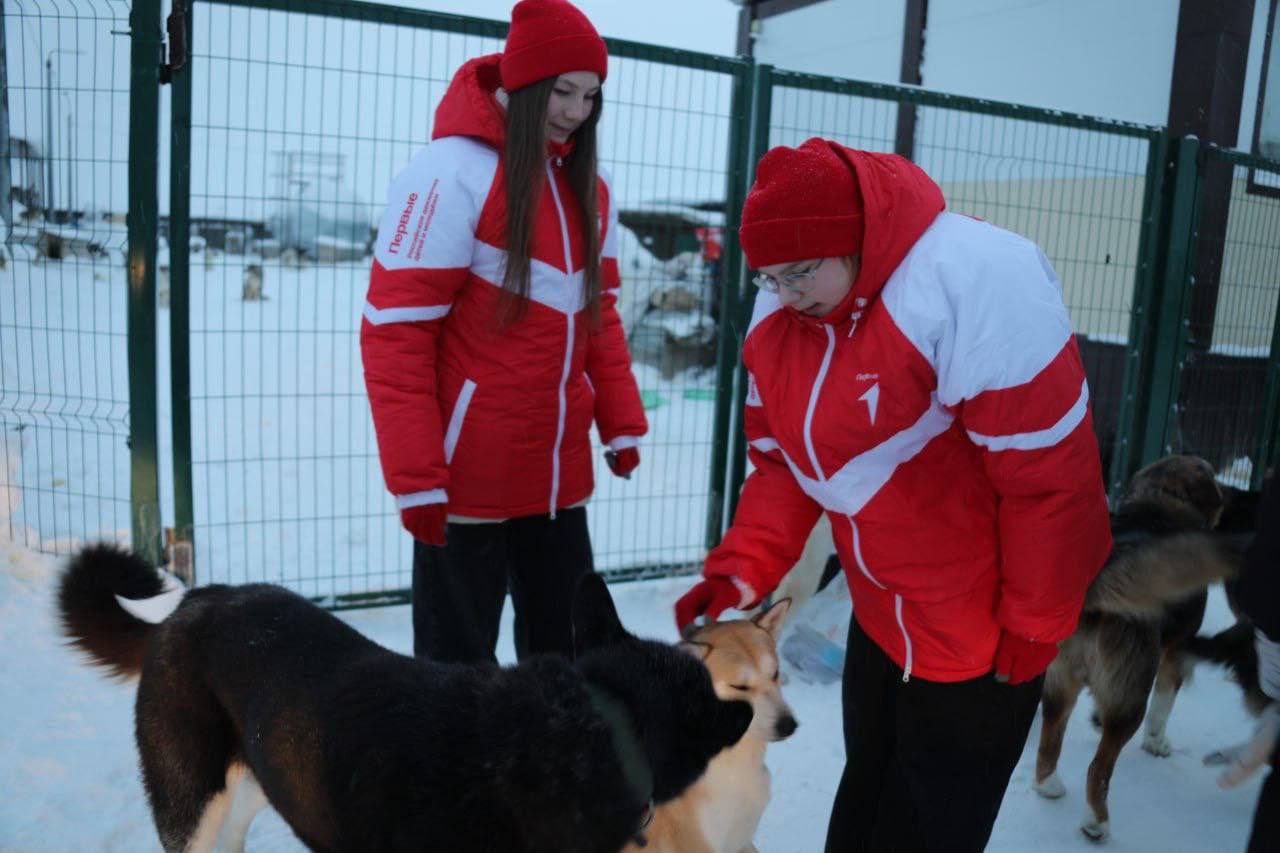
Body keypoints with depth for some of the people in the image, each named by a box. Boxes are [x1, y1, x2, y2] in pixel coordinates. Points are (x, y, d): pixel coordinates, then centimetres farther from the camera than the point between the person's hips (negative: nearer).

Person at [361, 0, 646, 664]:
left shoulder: (591, 188, 10)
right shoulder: (453, 171, -12)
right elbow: (395, 332, -15)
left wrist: (622, 422, 7)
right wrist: (416, 476, -17)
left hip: (559, 475, 7)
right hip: (468, 479, -6)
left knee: (566, 647, 17)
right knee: (459, 660, 7)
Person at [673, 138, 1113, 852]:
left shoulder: (976, 283, -29)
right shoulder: (778, 314, -5)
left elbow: (1050, 476, -24)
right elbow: (782, 458, 3)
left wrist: (1033, 627, -15)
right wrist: (744, 565, -12)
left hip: (980, 627, -6)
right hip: (880, 612, 7)